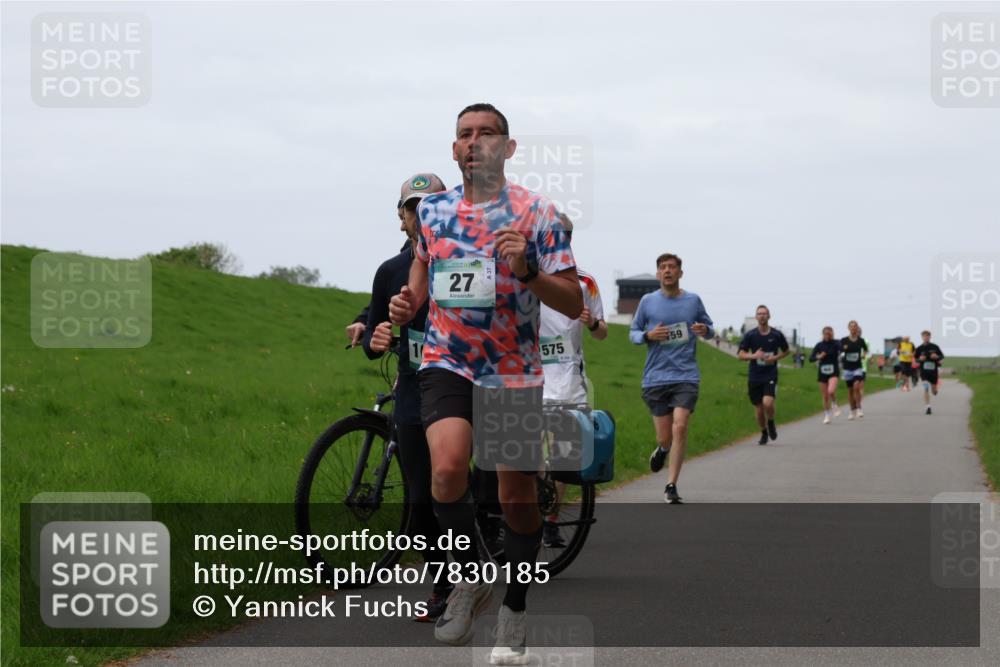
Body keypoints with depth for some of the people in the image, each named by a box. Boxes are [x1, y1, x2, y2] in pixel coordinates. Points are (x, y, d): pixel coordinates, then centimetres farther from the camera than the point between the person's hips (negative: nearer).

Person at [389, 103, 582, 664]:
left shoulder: (536, 212, -6)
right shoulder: (433, 209, 5)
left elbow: (573, 303, -8)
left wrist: (526, 270, -26)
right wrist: (409, 301, 7)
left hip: (515, 371, -1)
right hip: (447, 363, 1)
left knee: (519, 499, 4)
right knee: (448, 470, -25)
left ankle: (515, 615, 24)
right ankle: (471, 578, -2)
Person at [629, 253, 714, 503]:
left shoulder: (693, 300, 5)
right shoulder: (648, 301, 4)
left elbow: (708, 327, 17)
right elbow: (633, 333, 12)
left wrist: (705, 330, -7)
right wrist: (648, 336, -10)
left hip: (686, 376, 0)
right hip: (656, 377, 1)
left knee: (680, 427, -17)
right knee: (665, 437, 0)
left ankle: (671, 486, -9)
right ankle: (662, 448, 40)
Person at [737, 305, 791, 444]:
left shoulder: (776, 335, 0)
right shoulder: (750, 335, -1)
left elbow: (786, 351, 13)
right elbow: (741, 355, 0)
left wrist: (775, 358, -6)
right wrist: (754, 356, -19)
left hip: (771, 376, -2)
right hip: (754, 377, 2)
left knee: (767, 402, -23)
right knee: (759, 408, 6)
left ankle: (771, 423, 8)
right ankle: (764, 433, 30)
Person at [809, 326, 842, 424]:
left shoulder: (836, 344, -4)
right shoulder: (819, 345, 2)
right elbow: (811, 358, -1)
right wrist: (818, 357, -18)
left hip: (833, 372, -3)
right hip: (822, 372, 3)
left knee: (831, 391, -25)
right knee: (825, 396, 5)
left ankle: (835, 405, 5)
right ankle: (826, 416, 19)